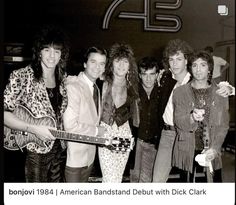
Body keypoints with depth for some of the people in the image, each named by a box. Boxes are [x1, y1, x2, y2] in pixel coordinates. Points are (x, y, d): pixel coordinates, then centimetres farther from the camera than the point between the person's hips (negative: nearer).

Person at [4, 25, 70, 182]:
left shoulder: (63, 79, 4)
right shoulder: (22, 77, -14)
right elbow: (5, 112, -17)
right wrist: (33, 129, -24)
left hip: (59, 149, 6)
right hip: (35, 152, -5)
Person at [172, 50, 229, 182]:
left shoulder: (220, 93, 5)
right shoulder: (180, 92, 2)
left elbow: (224, 124, 1)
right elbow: (178, 121, -6)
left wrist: (215, 148, -12)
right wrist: (192, 118, -28)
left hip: (212, 151, 1)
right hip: (187, 151, -1)